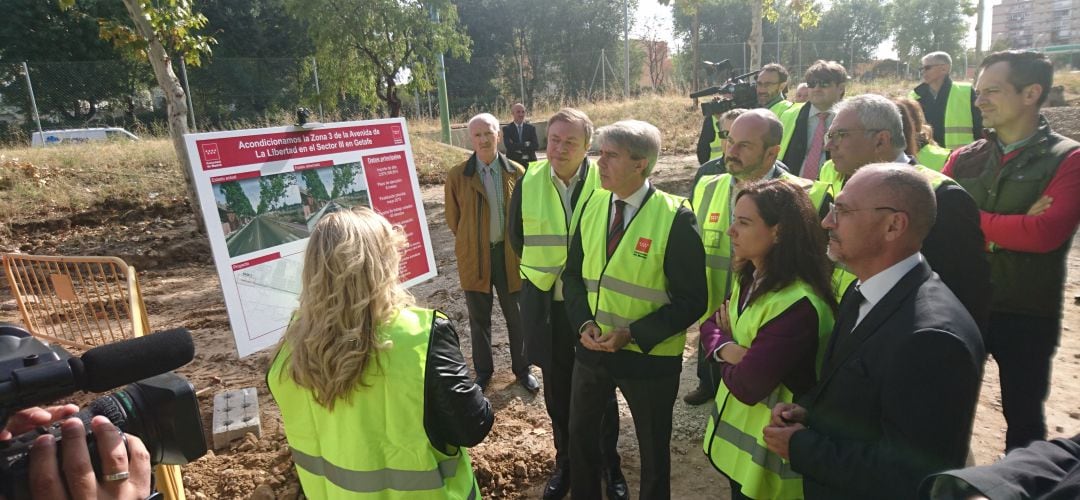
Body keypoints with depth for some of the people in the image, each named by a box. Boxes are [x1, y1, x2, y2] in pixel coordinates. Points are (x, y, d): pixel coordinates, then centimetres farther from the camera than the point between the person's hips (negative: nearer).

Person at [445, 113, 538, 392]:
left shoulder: (516, 172, -5)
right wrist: (471, 242, 9)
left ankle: (522, 369, 33)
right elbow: (453, 218, 4)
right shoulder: (457, 176, -7)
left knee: (517, 317, 13)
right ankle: (483, 372, 33)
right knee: (479, 320, 14)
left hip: (510, 254, 1)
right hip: (474, 256, 0)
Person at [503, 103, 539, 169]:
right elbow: (508, 146, -11)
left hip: (530, 163, 2)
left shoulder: (531, 128, 9)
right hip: (513, 163, -2)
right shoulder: (507, 129, 3)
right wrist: (525, 144, -11)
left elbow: (536, 145, -3)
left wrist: (518, 148, -10)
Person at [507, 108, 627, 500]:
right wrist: (542, 268, 10)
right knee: (557, 391, 16)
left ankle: (610, 465, 35)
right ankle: (565, 461, 37)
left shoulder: (605, 182, -13)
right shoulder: (528, 183, -4)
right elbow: (517, 235, 10)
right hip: (546, 303, 2)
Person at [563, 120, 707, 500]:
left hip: (649, 356, -5)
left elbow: (692, 301, -16)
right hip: (592, 347, 5)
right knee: (580, 433, 23)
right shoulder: (593, 205, -1)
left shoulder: (675, 218, -18)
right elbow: (573, 272, 5)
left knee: (653, 448, 18)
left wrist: (632, 334, -22)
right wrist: (584, 322, -11)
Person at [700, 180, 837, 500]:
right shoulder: (749, 277, 0)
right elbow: (712, 324, 6)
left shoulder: (797, 305, -30)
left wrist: (728, 348, -8)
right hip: (735, 424, 8)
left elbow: (746, 386, -29)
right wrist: (725, 348, -17)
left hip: (767, 448, -8)